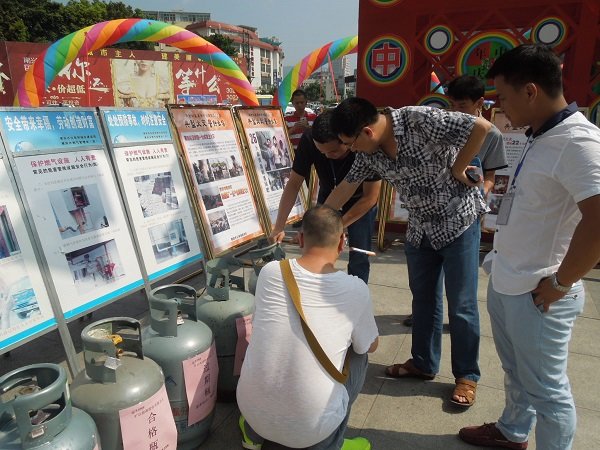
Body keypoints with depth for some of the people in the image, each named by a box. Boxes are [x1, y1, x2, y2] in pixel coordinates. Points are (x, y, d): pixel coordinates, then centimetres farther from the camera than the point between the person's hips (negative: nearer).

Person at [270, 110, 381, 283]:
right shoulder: (308, 140, -29)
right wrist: (278, 228, -26)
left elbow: (370, 197, -28)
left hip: (361, 201, -2)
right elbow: (294, 184, -22)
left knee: (359, 258, -4)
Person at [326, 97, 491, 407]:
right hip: (420, 228, 6)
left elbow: (481, 127, -26)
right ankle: (423, 363, 35)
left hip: (458, 221, -6)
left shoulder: (420, 120, -26)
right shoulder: (370, 153, -5)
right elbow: (345, 189, 4)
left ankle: (467, 375, 23)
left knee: (461, 306, 4)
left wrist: (457, 170, -18)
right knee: (423, 299, 17)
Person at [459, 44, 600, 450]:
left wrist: (559, 284, -22)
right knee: (516, 372, 27)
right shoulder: (542, 136, 8)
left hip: (535, 295, -9)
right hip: (505, 283, 10)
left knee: (546, 389, 10)